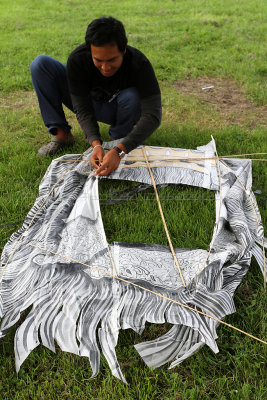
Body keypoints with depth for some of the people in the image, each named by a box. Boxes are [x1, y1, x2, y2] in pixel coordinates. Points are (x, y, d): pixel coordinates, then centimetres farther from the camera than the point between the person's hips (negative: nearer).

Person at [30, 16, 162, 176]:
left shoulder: (139, 63, -33)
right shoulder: (77, 59, -29)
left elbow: (153, 115, -40)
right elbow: (83, 109, -27)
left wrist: (119, 151, -51)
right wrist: (96, 144, -45)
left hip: (115, 109, -1)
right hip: (89, 102, 2)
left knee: (133, 96, -39)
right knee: (40, 64, -17)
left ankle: (118, 140, -9)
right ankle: (61, 133, -14)